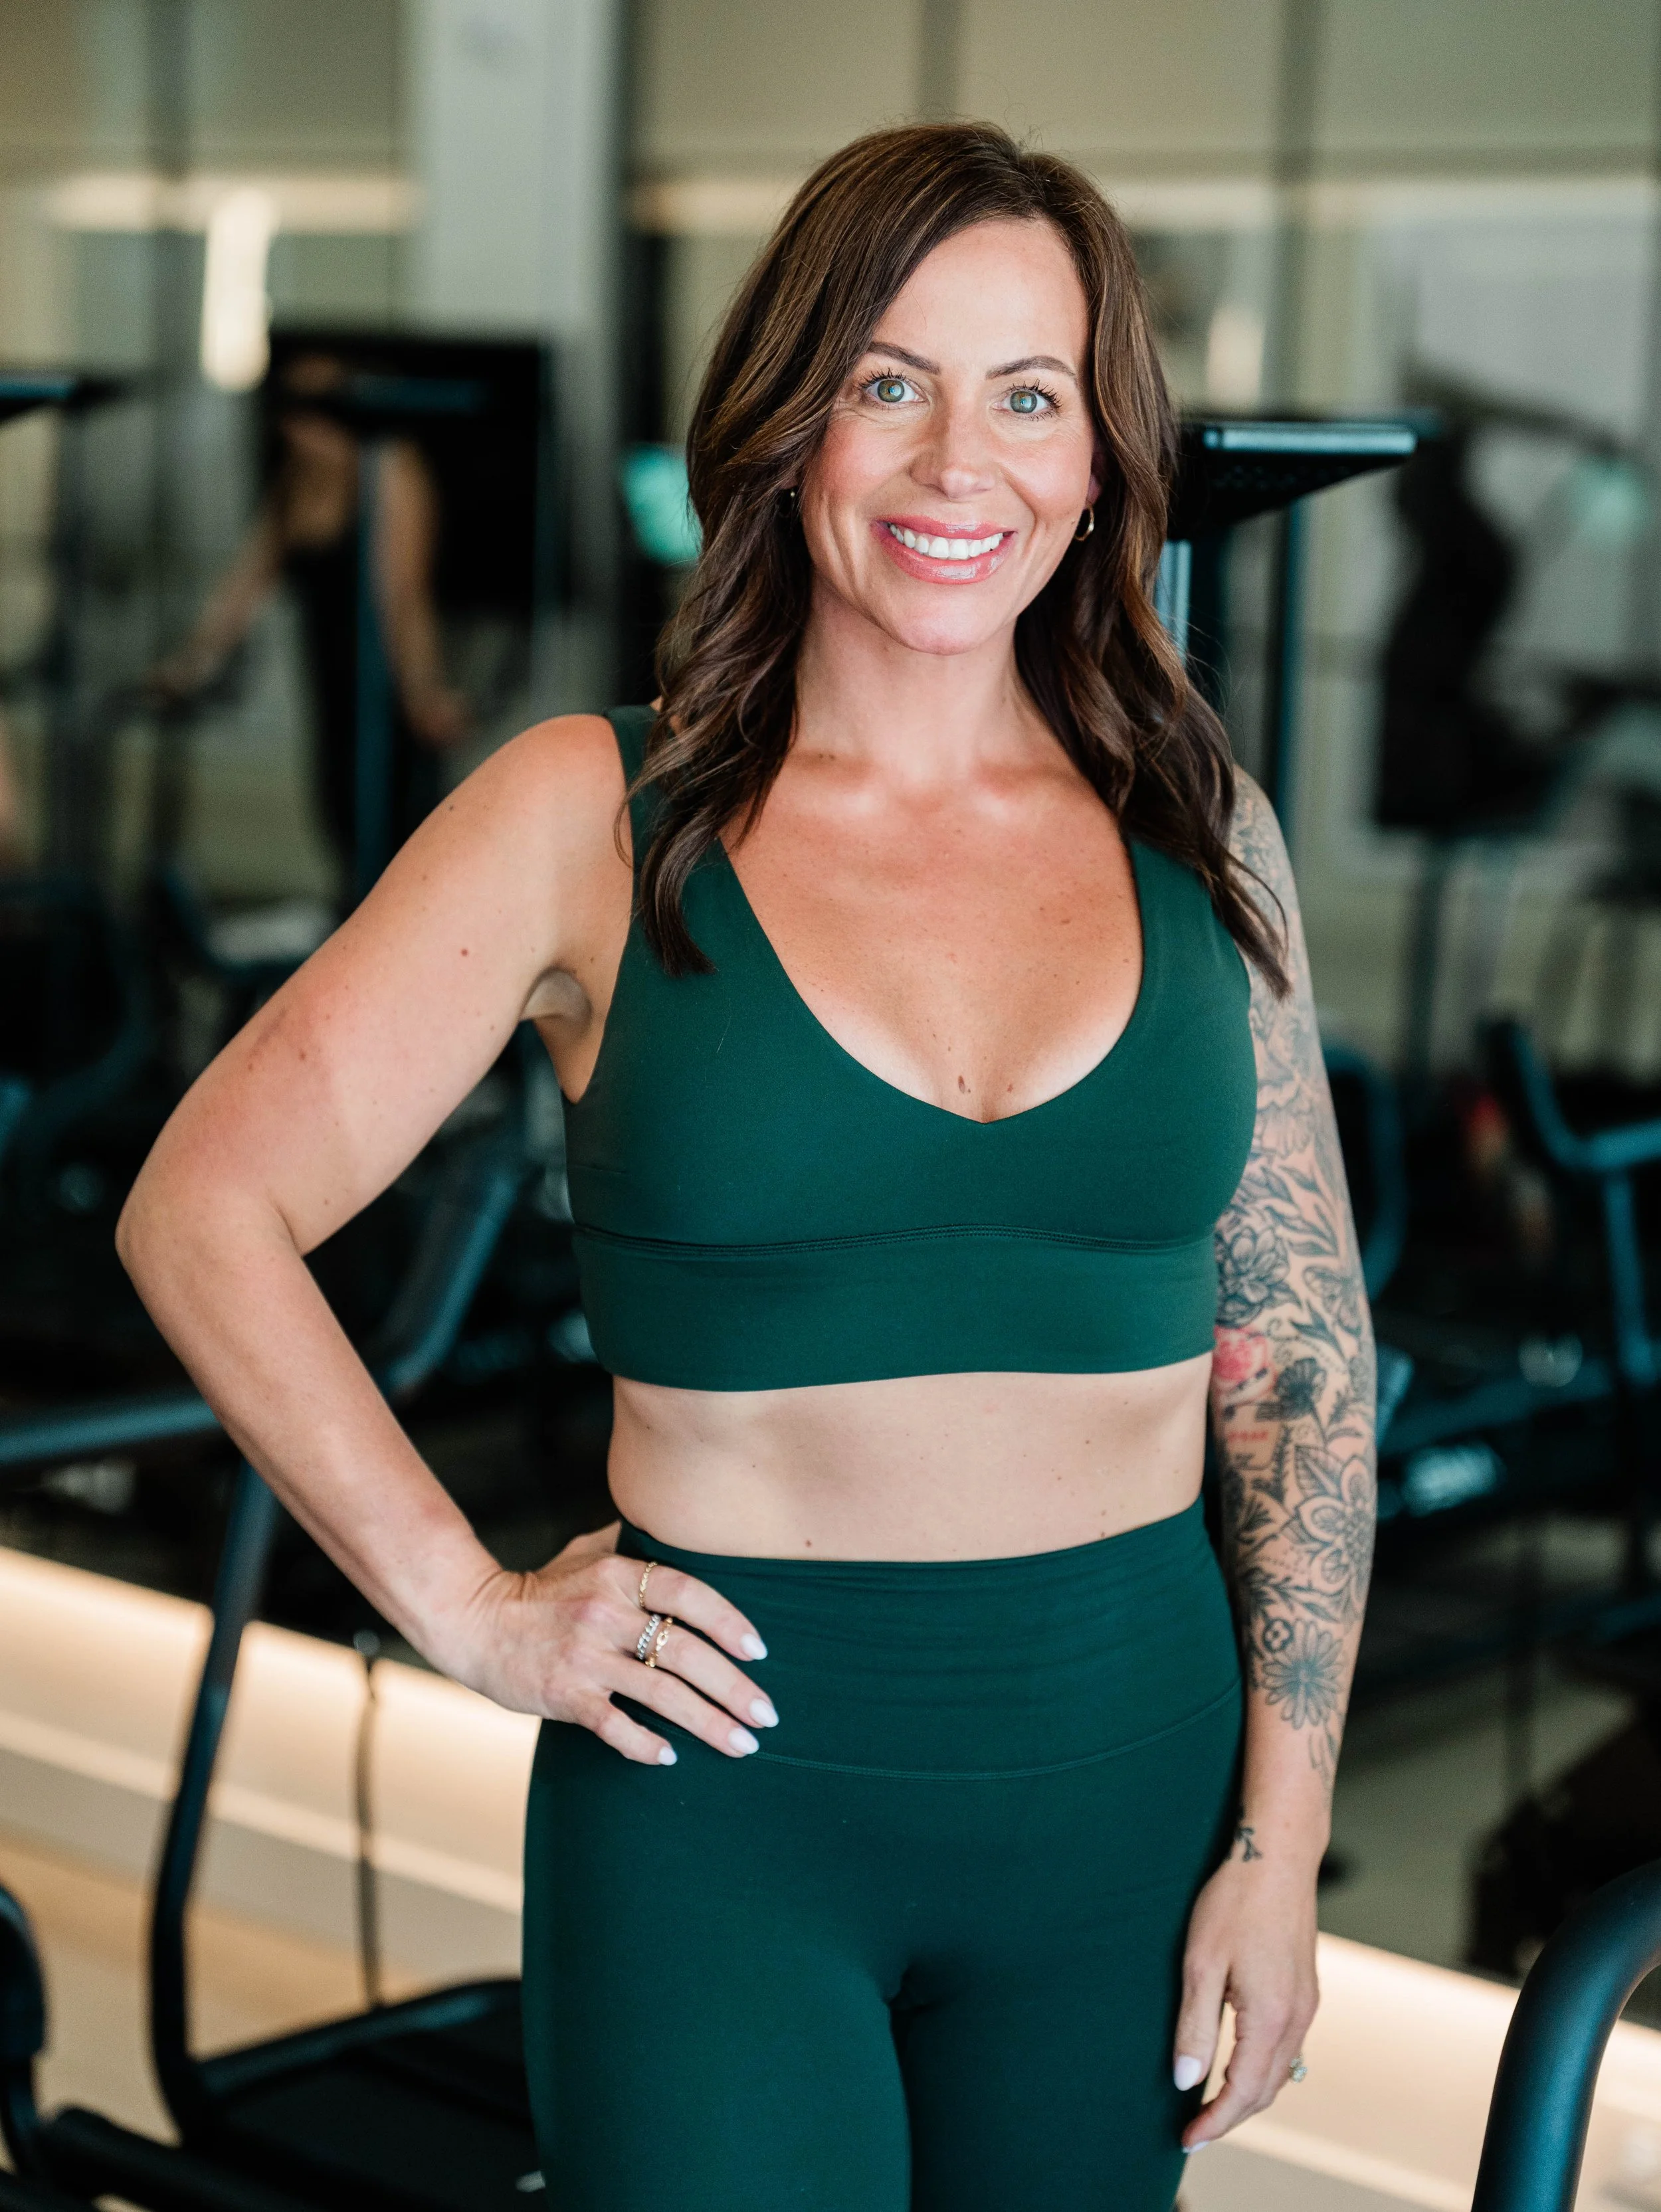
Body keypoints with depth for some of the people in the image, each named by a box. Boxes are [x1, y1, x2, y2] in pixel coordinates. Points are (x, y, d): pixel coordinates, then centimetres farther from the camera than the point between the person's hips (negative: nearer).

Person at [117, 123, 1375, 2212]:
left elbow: (1301, 1351, 5)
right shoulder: (595, 819, -5)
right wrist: (469, 1611, -7)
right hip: (719, 1796, -2)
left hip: (1124, 1784, 3)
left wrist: (1283, 1833, 2)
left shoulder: (1198, 829, 2)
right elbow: (202, 1213, -4)